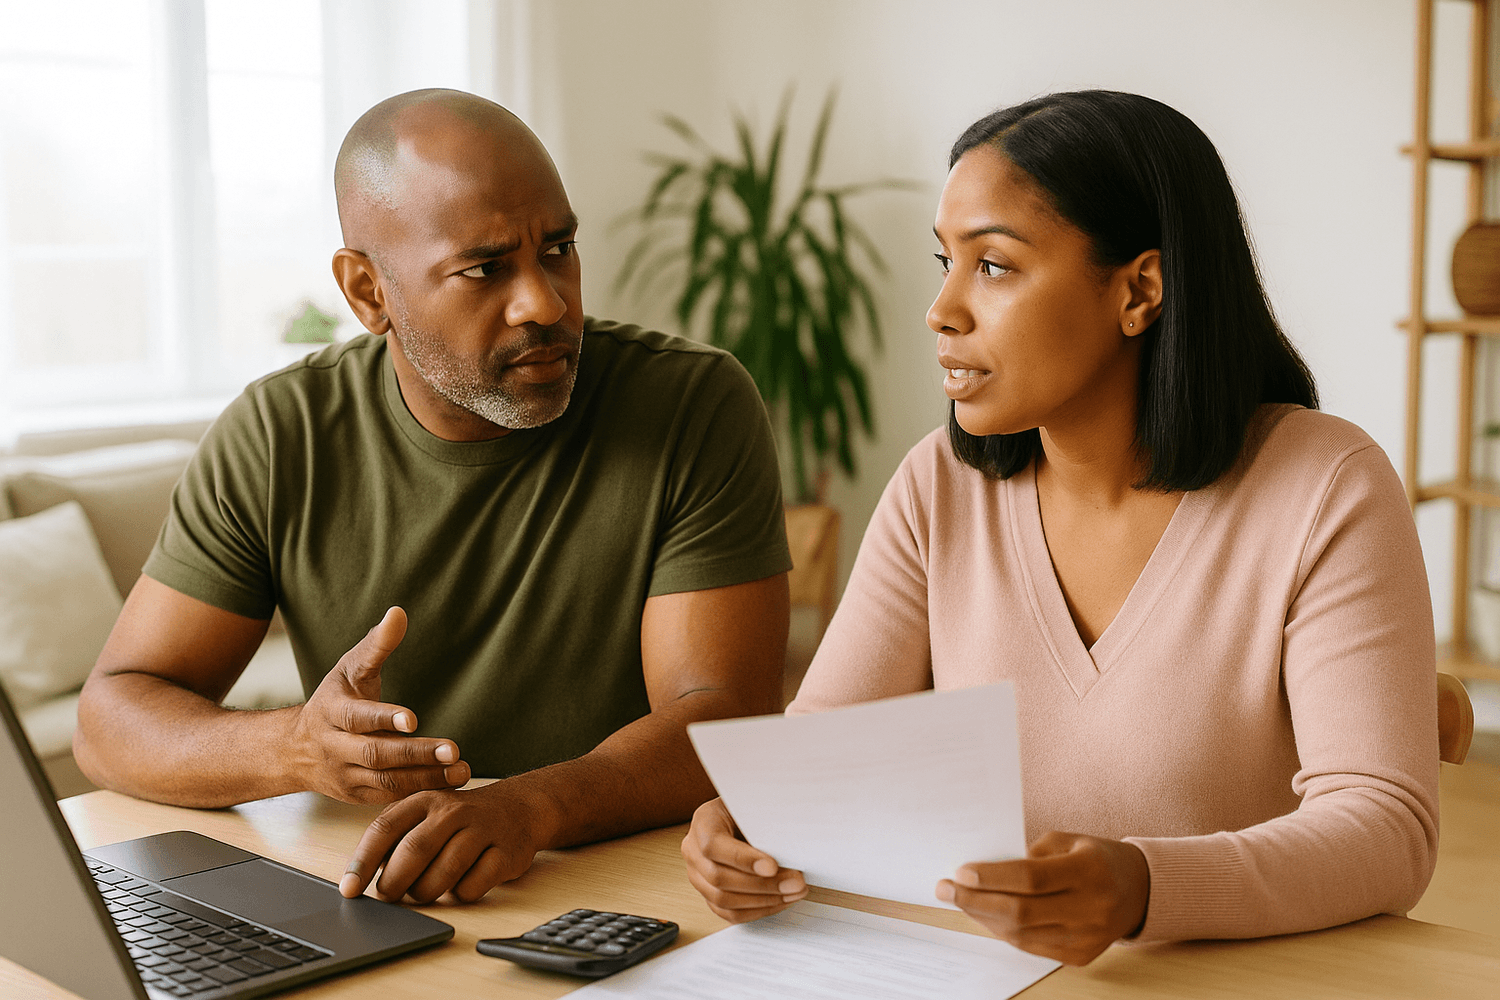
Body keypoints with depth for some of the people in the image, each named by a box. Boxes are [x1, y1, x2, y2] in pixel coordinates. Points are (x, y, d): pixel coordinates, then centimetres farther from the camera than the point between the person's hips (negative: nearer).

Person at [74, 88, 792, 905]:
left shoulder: (698, 411, -9)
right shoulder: (277, 437, -3)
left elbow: (728, 721, -16)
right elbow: (112, 722, -3)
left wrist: (527, 807, -35)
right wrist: (294, 747, -25)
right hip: (367, 906, 3)